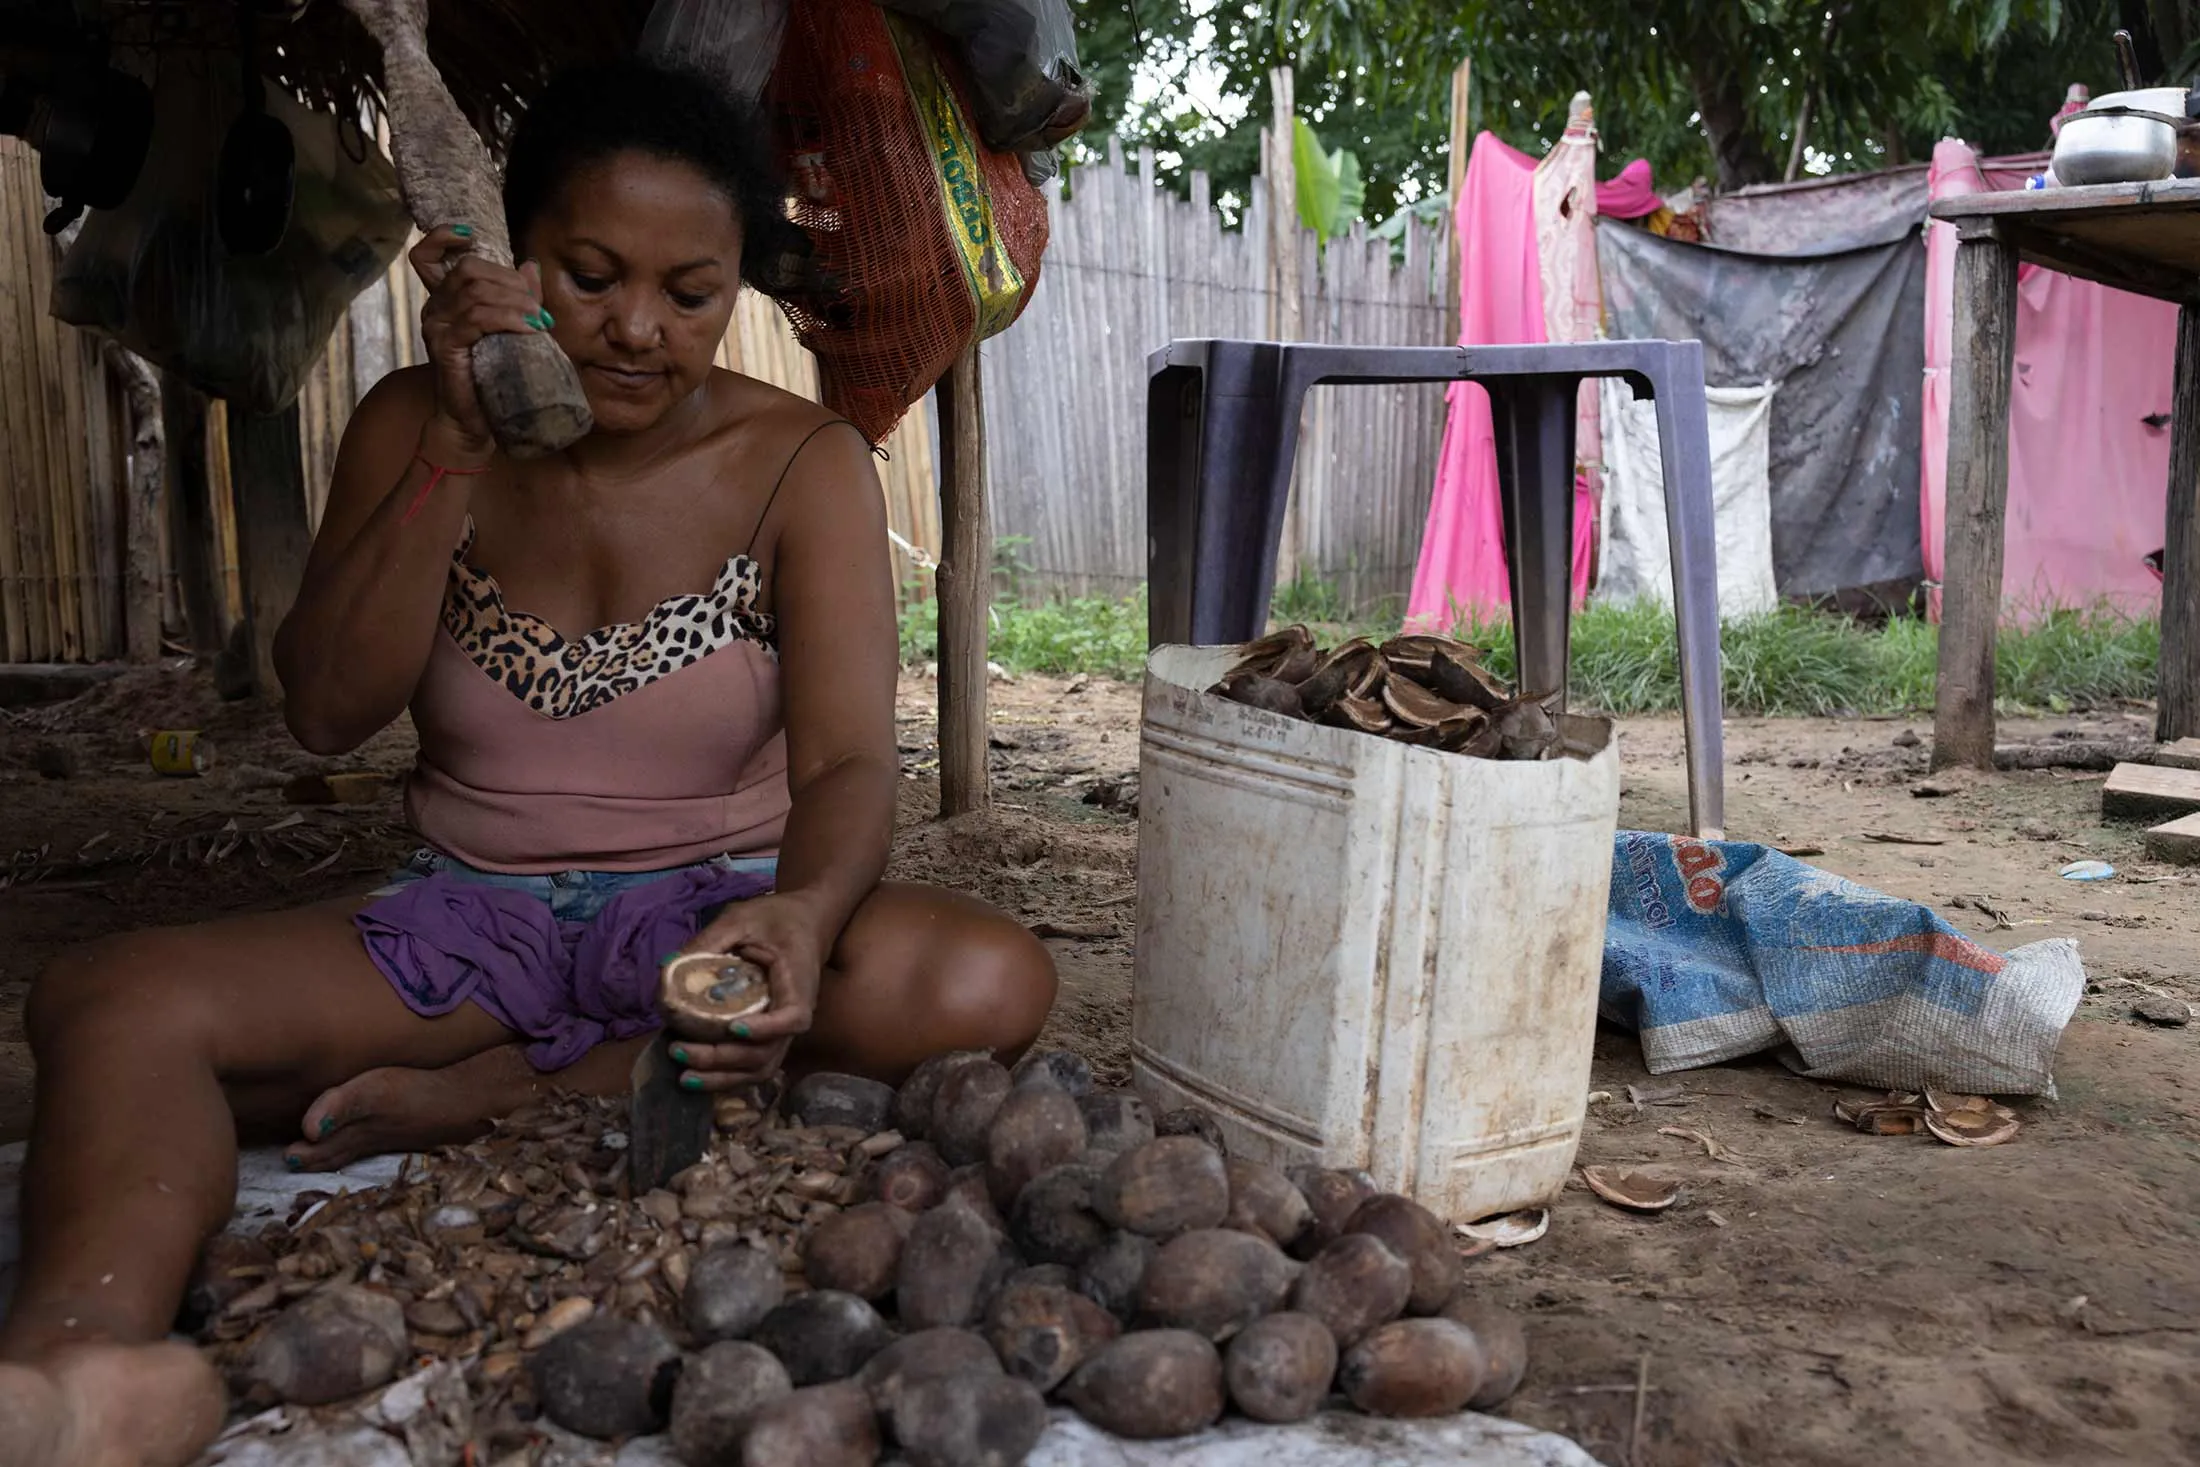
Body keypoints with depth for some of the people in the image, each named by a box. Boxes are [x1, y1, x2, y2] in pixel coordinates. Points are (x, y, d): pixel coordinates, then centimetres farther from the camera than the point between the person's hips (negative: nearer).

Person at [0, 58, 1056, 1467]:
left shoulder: (800, 464, -6)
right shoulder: (418, 427, 0)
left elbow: (850, 760, -17)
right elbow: (330, 711, -10)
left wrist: (804, 914, -41)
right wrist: (458, 454, -20)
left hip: (712, 912, -1)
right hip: (473, 918, 2)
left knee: (987, 984, -31)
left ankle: (480, 1097, -22)